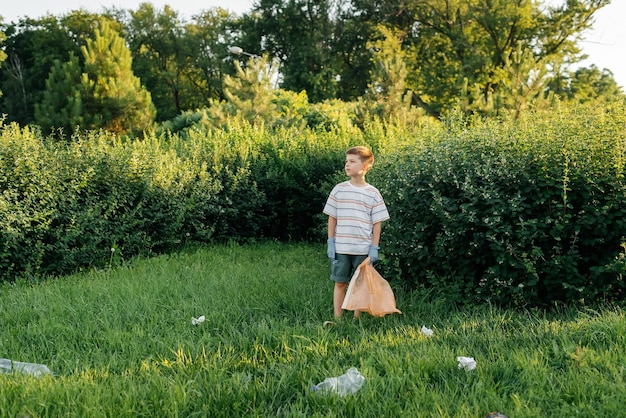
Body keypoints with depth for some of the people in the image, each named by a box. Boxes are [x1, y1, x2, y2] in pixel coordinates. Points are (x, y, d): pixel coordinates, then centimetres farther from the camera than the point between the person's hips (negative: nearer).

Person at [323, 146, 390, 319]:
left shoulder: (373, 193, -1)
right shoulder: (339, 190, 1)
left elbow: (377, 223, 2)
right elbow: (332, 218, 6)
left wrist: (374, 248, -2)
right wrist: (330, 243, 2)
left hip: (363, 249, -1)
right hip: (341, 248, 1)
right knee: (340, 283, 7)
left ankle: (356, 319, 21)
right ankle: (337, 319, 17)